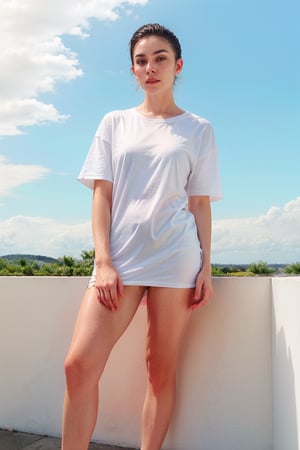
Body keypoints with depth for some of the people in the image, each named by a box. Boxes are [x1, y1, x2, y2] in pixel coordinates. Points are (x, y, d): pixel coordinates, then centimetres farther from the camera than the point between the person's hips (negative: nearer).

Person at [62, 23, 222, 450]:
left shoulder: (198, 130, 11)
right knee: (79, 364, -9)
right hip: (119, 259, 1)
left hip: (175, 260, -1)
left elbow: (201, 204, 8)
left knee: (161, 371, 2)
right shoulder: (115, 123, 13)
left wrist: (206, 268, 0)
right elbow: (101, 195, 6)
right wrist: (103, 263, -5)